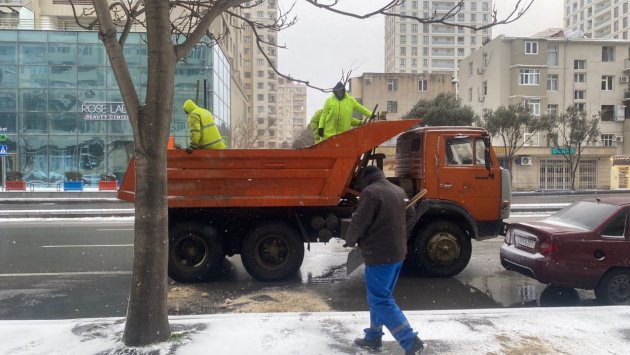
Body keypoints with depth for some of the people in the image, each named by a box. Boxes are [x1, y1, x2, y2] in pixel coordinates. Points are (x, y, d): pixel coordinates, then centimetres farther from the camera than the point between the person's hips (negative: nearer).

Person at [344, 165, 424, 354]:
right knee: (380, 296, 18)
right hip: (398, 252, 9)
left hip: (379, 253, -9)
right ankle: (373, 338, 28)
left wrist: (350, 241, 3)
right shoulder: (399, 191, 11)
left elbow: (359, 222, -16)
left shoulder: (370, 191, -15)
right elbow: (411, 216, 21)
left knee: (380, 300, -2)